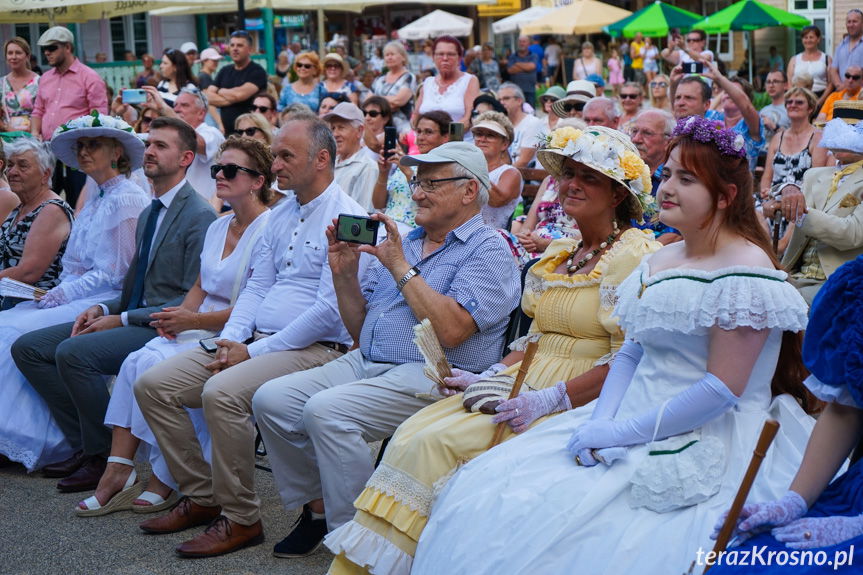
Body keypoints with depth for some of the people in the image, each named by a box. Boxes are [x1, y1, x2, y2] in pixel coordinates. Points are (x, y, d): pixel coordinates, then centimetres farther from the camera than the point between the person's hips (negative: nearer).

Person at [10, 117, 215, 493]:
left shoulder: (200, 216, -12)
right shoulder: (148, 213, 18)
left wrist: (123, 320, -16)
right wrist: (103, 309, 1)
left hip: (164, 329, -10)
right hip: (134, 318, 10)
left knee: (73, 352, -30)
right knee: (27, 348, 1)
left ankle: (103, 458, -12)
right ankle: (83, 446, 2)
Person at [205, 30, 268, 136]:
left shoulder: (257, 72, -4)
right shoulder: (225, 71, 16)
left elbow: (240, 94, -17)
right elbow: (209, 97, 8)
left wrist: (221, 91, 3)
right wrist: (232, 99, -9)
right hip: (227, 132, 5)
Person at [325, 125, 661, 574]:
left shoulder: (636, 256, -8)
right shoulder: (557, 255, 18)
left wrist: (551, 399, -22)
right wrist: (489, 377, 6)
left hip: (581, 401, -8)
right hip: (525, 384, 8)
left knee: (438, 444, -23)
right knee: (411, 436, -14)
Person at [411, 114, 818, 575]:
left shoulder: (745, 272, -14)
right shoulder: (660, 260, 13)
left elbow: (724, 387, -18)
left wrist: (621, 434, -17)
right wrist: (601, 423, -6)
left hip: (706, 445, -8)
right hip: (634, 421, 8)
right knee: (489, 491, -3)